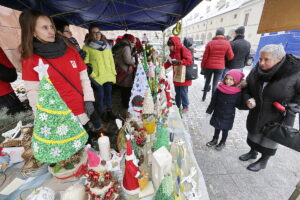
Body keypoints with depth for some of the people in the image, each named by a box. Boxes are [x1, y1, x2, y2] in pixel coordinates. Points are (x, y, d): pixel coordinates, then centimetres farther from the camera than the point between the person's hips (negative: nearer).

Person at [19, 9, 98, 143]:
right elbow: (33, 92, -4)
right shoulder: (30, 60, -3)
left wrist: (89, 100, -7)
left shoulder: (71, 51, 4)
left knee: (92, 142, 17)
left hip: (83, 113, 3)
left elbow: (84, 78, 3)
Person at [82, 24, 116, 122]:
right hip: (97, 77, -4)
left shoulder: (106, 45, 13)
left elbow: (111, 59, 12)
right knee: (100, 95, 1)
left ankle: (109, 111, 29)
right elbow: (85, 63, -6)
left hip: (109, 75, 4)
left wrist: (113, 72, 7)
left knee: (109, 93, 11)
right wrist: (92, 75, -12)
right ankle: (102, 113, 22)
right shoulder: (87, 47, -1)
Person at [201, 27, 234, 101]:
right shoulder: (227, 43, -4)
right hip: (220, 67, 0)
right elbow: (230, 57, -1)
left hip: (209, 66, 0)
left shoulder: (210, 43, -6)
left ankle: (204, 97, 26)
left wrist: (202, 66, 5)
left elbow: (205, 56, -5)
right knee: (215, 84, 4)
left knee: (207, 82, 16)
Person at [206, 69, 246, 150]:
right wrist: (209, 110, 1)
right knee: (217, 127, 18)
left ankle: (222, 142, 39)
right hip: (217, 113, 2)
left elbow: (239, 104, -6)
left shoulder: (238, 92, -16)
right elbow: (213, 100, -4)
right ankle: (214, 140, 40)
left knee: (225, 129, 15)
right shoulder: (220, 88, -12)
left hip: (228, 115, -2)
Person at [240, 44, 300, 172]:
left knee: (270, 139, 16)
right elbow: (247, 87, 2)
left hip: (277, 118, -4)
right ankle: (253, 152, 49)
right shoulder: (257, 70, -10)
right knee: (253, 133, 21)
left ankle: (263, 161, 41)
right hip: (256, 114, 4)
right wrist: (248, 99, -14)